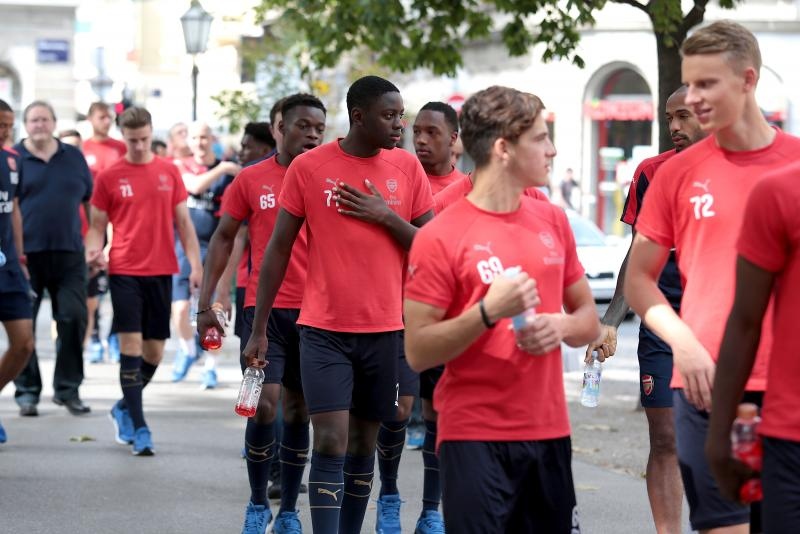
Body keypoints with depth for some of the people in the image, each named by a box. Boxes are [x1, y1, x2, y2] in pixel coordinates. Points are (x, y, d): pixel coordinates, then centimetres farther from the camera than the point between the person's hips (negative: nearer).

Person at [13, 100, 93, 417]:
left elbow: (91, 201, 18)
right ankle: (27, 391, 11)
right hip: (27, 255, -2)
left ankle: (67, 389, 10)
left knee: (74, 317, -2)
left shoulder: (73, 157, 12)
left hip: (69, 253, 2)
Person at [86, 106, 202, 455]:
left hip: (161, 271, 3)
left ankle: (124, 408, 31)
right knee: (131, 344, -10)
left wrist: (195, 264, 3)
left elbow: (183, 221, 10)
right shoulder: (109, 177, 1)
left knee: (154, 350, 7)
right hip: (124, 271, -3)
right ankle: (138, 428, -7)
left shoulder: (169, 172, 7)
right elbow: (97, 225, 6)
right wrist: (93, 251, -14)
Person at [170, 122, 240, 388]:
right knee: (179, 308, -4)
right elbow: (195, 186, -17)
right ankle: (188, 349, 24)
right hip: (184, 244, 0)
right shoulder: (181, 166, 3)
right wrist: (220, 170, -24)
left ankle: (210, 366, 11)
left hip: (214, 247, 0)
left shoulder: (229, 171, 3)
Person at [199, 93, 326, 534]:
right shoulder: (251, 179, 2)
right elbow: (223, 238, 7)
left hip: (315, 311, 1)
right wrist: (206, 302, 1)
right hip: (264, 307, -1)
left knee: (298, 411, 8)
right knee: (264, 405, -11)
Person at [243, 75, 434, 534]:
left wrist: (387, 216, -12)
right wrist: (258, 329, 1)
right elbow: (279, 248, 2)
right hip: (324, 329, -3)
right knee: (331, 441, -11)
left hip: (384, 328, 3)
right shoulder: (309, 167, -3)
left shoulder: (408, 168, 3)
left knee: (364, 443, 9)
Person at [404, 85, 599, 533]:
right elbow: (418, 352, -11)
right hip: (475, 439, -5)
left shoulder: (554, 222, 8)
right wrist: (489, 311, -23)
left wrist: (561, 326, -6)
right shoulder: (441, 238, -10)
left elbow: (589, 320, 16)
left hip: (550, 432, 6)